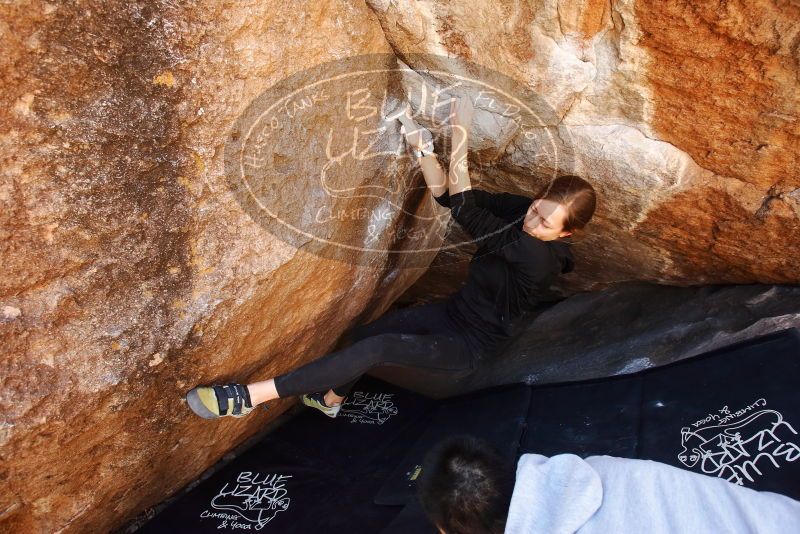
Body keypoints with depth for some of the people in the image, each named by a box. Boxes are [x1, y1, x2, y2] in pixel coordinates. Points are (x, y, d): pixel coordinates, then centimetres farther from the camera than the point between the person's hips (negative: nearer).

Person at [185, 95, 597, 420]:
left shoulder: (536, 256, -31)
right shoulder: (528, 210, -9)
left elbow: (464, 211, -37)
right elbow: (447, 196, -12)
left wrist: (459, 136, -38)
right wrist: (423, 147, -27)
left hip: (471, 346, -8)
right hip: (454, 312, 8)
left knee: (378, 348, -26)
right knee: (362, 332, 7)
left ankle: (251, 397, -23)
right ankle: (331, 399, 36)